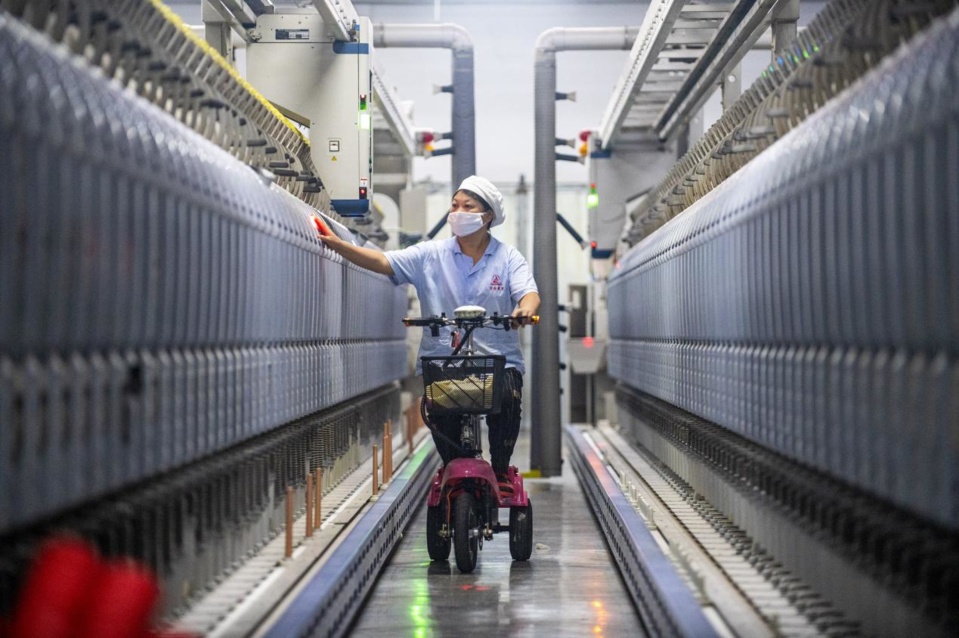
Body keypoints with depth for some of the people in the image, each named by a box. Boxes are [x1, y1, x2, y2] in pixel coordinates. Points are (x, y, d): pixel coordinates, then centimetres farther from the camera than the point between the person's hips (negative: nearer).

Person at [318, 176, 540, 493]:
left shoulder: (509, 258, 7)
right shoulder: (431, 255, 9)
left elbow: (529, 293, -7)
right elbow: (382, 262, 1)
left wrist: (525, 310, -33)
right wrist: (338, 244, -12)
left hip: (499, 360, 0)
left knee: (506, 397, -30)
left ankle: (500, 470, -7)